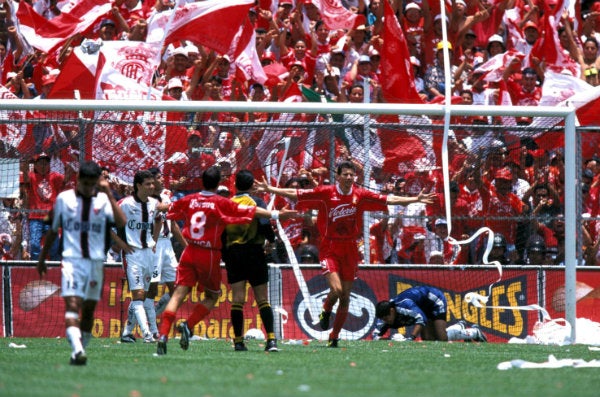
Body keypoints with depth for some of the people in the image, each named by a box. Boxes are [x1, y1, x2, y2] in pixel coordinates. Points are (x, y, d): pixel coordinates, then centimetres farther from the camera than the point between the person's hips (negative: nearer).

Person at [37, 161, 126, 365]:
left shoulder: (104, 200, 1)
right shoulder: (64, 198, 4)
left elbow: (121, 222, -17)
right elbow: (53, 231, 15)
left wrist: (109, 194, -21)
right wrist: (42, 258, 20)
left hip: (96, 262, 1)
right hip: (71, 261, -1)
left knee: (89, 309, 7)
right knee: (72, 304, -18)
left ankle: (79, 350, 19)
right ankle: (77, 349, -31)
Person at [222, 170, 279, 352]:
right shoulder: (256, 202, -4)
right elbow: (265, 226, -13)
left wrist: (224, 255, 13)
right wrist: (273, 238, 7)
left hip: (232, 253, 2)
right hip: (254, 253, -2)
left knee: (237, 299, 3)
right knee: (262, 299, 1)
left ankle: (238, 341, 0)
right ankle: (271, 340, -9)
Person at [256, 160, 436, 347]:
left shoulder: (360, 195, 0)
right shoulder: (326, 192, -6)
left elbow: (389, 200, 3)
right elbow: (295, 194, -5)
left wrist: (416, 199, -1)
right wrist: (269, 189, -11)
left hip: (350, 251, 3)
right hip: (329, 249, -3)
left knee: (345, 297, 5)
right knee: (336, 289, -19)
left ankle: (334, 337, 19)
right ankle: (326, 311, 16)